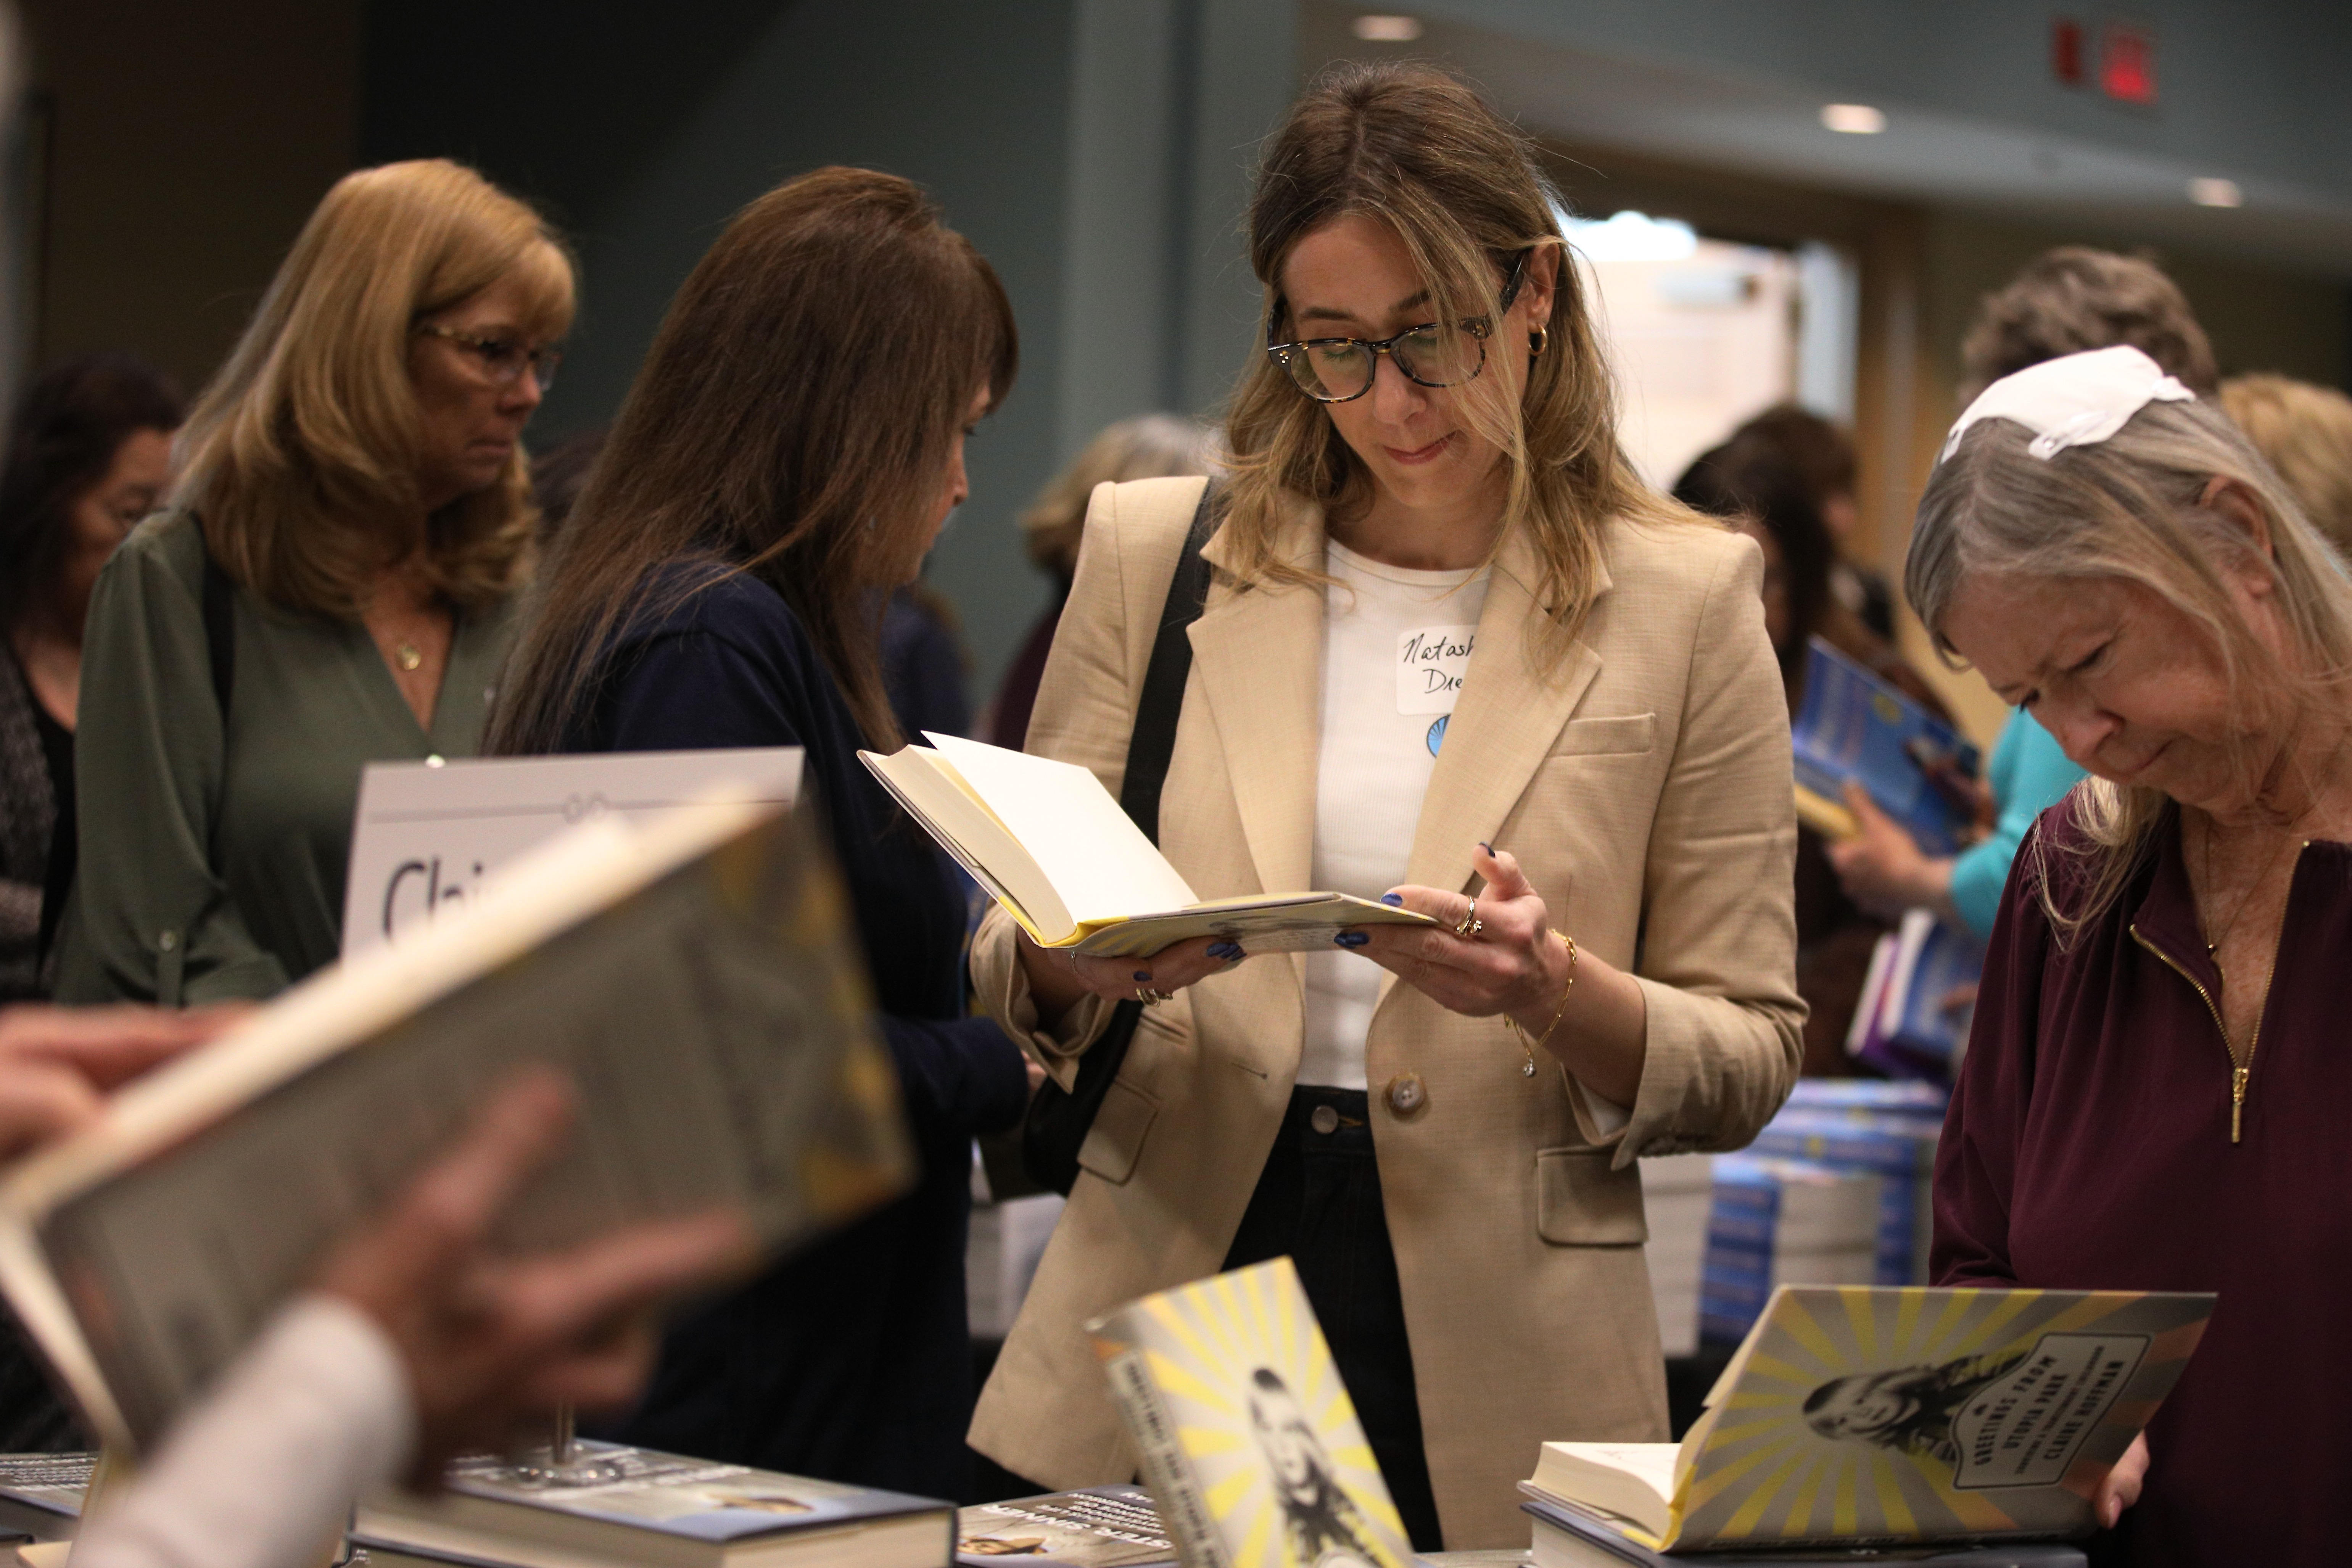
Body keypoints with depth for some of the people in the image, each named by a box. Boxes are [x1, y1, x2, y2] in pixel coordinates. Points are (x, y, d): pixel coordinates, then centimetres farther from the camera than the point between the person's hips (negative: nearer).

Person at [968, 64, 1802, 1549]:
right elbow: (1011, 968, 10)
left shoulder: (1684, 599, 0)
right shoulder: (1157, 551, 5)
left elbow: (1750, 1059, 1)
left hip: (1496, 1365, -1)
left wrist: (1557, 992, -19)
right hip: (1169, 1293, 2)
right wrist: (1075, 957, -13)